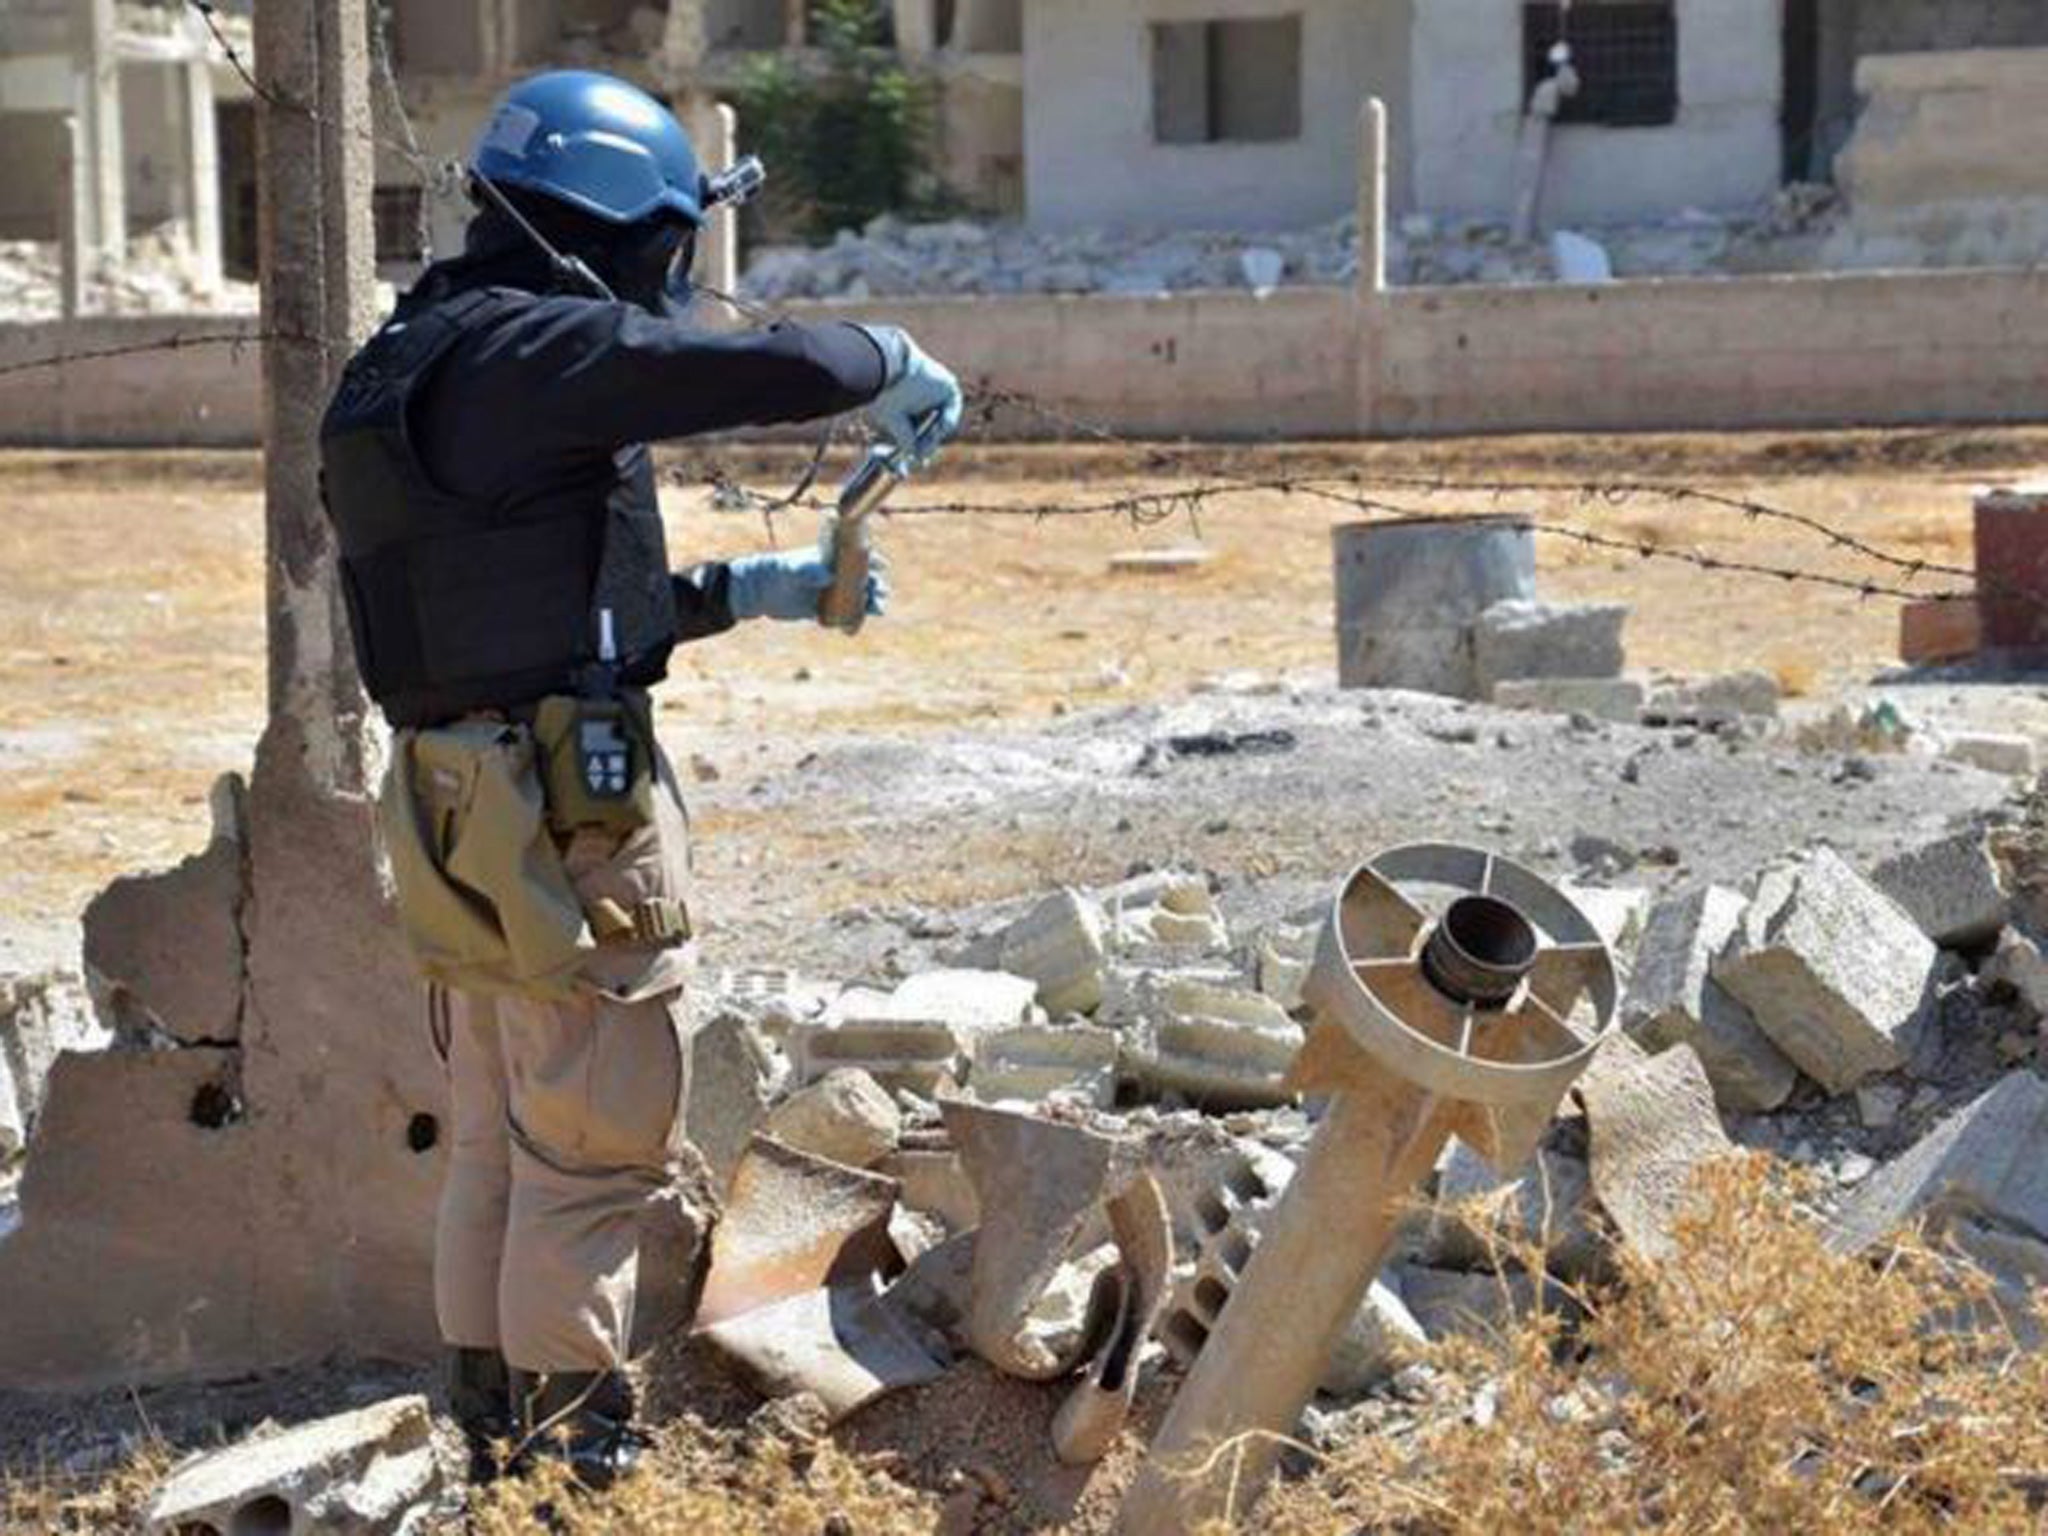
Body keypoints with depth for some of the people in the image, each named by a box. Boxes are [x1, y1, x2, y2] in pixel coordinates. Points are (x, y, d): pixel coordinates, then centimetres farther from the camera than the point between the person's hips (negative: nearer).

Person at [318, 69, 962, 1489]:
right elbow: (772, 372, -22)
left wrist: (744, 591, 19)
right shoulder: (532, 349, -15)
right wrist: (895, 365, -1)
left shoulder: (416, 362, 16)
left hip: (458, 803, 10)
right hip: (565, 806, -10)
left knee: (497, 1145, 17)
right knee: (600, 1155, -1)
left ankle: (492, 1422, 25)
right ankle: (576, 1447, 6)